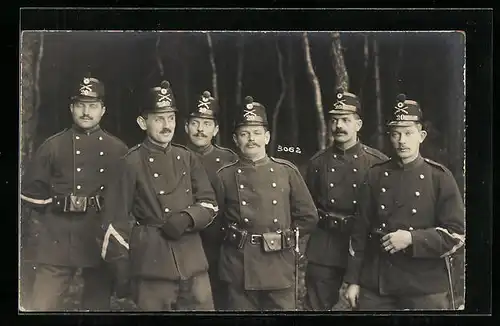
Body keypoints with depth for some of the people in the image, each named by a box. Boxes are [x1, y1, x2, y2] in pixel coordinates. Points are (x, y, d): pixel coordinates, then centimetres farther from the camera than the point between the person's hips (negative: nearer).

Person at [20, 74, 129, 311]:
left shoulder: (118, 150, 7)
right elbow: (31, 192, 9)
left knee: (98, 305, 10)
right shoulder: (52, 147, 5)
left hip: (101, 241, 1)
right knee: (42, 306, -6)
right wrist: (51, 218, 6)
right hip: (58, 240, -1)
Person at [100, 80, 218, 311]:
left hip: (193, 265, 4)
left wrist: (188, 218, -11)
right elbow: (116, 221, -3)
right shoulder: (132, 163, -3)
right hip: (152, 267, -4)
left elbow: (210, 204, 11)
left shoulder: (187, 158, 11)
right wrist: (123, 273, -5)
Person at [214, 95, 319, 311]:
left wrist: (282, 237, 6)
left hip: (279, 269, 1)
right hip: (240, 270, 0)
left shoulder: (286, 171, 5)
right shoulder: (225, 176, 3)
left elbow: (309, 217, 9)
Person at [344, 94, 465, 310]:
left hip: (424, 288, -2)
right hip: (375, 284, 2)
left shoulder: (439, 177, -2)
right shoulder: (376, 175, 6)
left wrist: (411, 239, -18)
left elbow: (456, 235, -5)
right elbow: (360, 230, 8)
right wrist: (353, 280, 6)